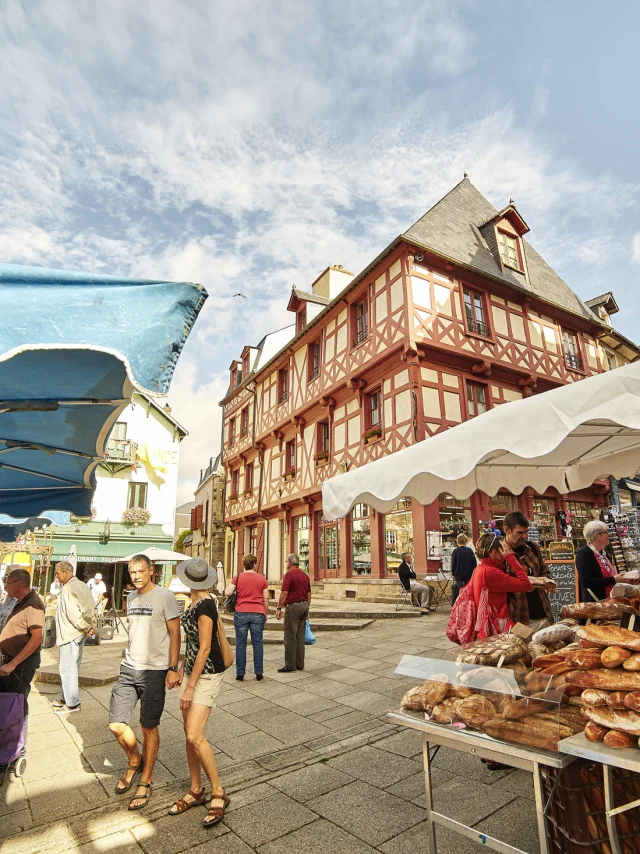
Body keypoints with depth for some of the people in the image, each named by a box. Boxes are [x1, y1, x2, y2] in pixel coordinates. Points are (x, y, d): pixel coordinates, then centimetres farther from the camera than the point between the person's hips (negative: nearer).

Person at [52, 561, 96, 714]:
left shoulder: (69, 588, -18)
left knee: (67, 669, 0)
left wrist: (86, 628, -15)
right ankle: (67, 698, 32)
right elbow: (91, 608, 11)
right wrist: (91, 626, 3)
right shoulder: (82, 585, 12)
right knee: (72, 667, 19)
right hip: (78, 634, 10)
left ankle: (72, 703, 8)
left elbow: (73, 612, -25)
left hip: (70, 634, -10)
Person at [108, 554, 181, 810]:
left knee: (149, 727, 7)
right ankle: (134, 762, 34)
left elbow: (175, 634, -12)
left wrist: (173, 668, -15)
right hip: (128, 668, 6)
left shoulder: (165, 596, -12)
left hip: (154, 671, -6)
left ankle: (146, 781, 29)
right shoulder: (131, 597, 9)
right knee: (116, 725, 5)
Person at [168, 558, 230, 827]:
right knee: (189, 733, 14)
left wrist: (190, 687, -17)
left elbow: (205, 648, -21)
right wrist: (182, 666, 22)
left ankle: (218, 793, 6)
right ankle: (196, 791, 29)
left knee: (195, 736, -11)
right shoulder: (196, 602, 6)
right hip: (193, 670, 9)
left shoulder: (205, 606, -23)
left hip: (207, 673, -9)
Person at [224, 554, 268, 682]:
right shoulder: (262, 578, 1)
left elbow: (227, 593, -9)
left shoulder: (237, 577, -1)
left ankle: (240, 673, 11)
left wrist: (236, 588, 10)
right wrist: (265, 614, 12)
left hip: (241, 613, 0)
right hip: (258, 613, 0)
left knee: (240, 643, 8)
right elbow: (266, 598, 2)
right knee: (257, 643, 7)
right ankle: (258, 673, 11)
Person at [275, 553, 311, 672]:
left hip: (293, 606, -8)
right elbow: (309, 594, 16)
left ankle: (290, 665, 2)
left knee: (290, 638, -1)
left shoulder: (289, 574, -10)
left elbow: (284, 593, -16)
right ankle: (300, 664, 16)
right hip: (304, 605, 8)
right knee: (300, 637, 12)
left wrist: (279, 608, -11)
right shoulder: (305, 575, 13)